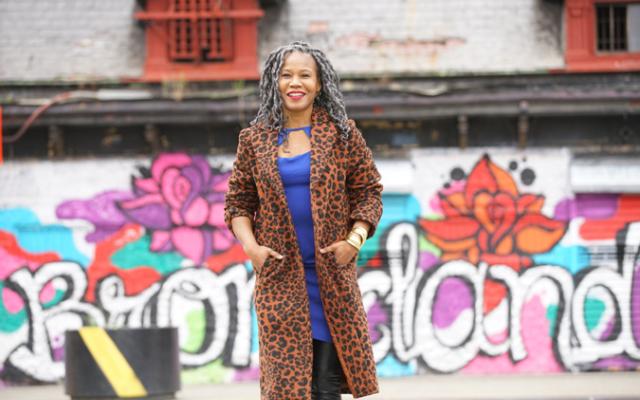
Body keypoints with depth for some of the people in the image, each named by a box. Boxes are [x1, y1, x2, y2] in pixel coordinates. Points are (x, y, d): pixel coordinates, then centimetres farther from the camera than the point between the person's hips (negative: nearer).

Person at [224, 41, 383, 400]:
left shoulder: (342, 134, 3)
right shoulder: (255, 139, 6)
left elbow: (369, 192, 6)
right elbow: (238, 201, 11)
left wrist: (355, 240, -8)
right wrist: (250, 245, -4)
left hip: (331, 274, -1)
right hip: (279, 275, 1)